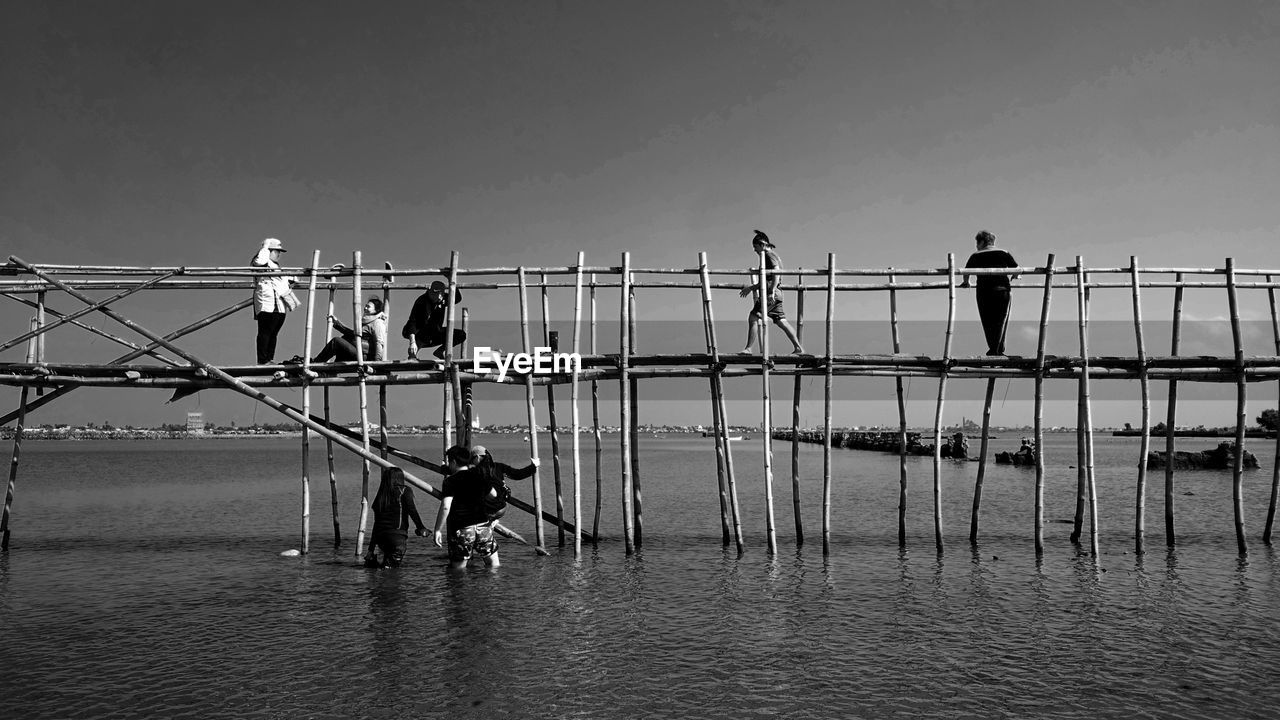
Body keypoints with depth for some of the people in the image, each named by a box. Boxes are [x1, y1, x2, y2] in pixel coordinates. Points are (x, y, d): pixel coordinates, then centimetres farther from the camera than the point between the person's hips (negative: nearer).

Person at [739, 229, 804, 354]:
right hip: (773, 294, 10)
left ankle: (748, 348, -14)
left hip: (771, 293, -10)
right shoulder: (767, 256, 26)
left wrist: (772, 290, -30)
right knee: (781, 321, 7)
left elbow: (776, 271, -21)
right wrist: (751, 287, 31)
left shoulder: (769, 255, -5)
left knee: (753, 318, -11)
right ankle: (798, 348, 5)